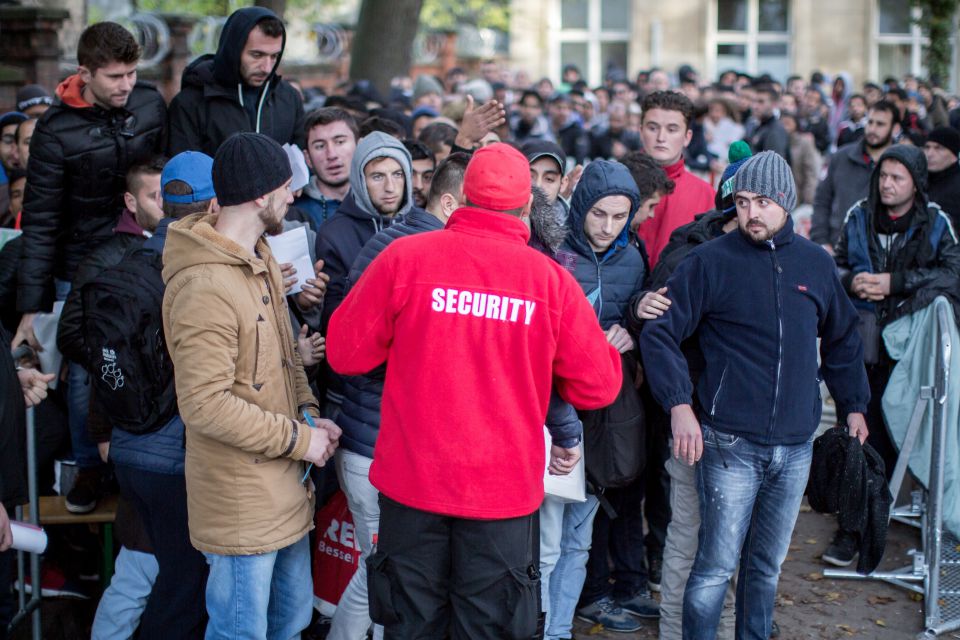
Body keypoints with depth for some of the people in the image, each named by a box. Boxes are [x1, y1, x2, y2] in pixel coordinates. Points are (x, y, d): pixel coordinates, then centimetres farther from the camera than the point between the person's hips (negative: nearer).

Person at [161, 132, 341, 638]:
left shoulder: (261, 259, 8)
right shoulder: (204, 288, -24)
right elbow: (205, 405, -26)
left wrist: (309, 413, 2)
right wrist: (298, 438, -19)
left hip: (285, 486, 10)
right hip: (241, 498, -9)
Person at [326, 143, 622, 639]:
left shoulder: (405, 257, -9)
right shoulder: (551, 278, -8)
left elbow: (346, 352, -2)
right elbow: (599, 385, -1)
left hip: (411, 480, 1)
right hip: (505, 487, 0)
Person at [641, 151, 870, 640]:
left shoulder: (816, 264, 9)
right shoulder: (711, 261, -4)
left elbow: (842, 339, 23)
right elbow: (660, 332, -6)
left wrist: (853, 405, 21)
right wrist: (679, 405, -17)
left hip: (796, 448, 4)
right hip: (730, 446, -4)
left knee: (768, 564, 14)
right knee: (718, 564, -5)